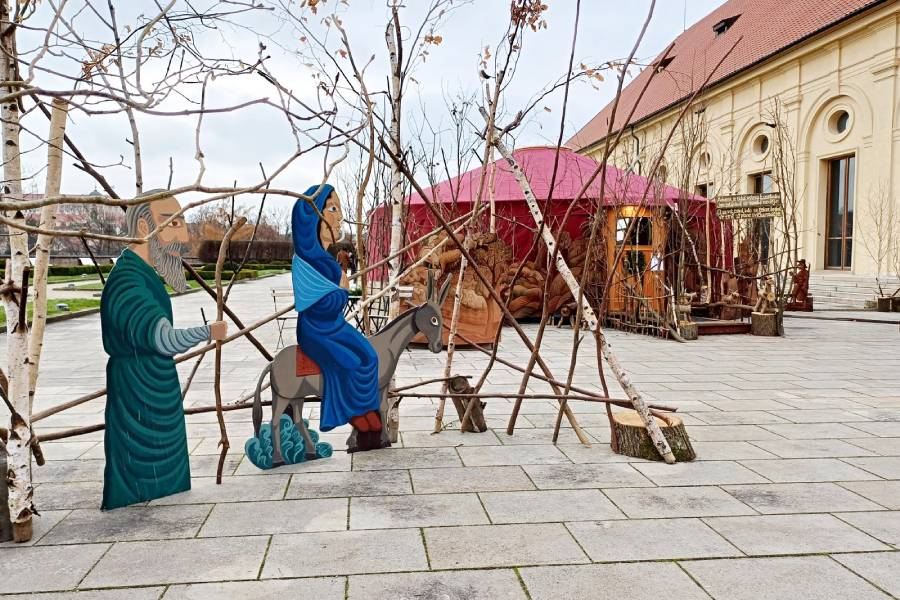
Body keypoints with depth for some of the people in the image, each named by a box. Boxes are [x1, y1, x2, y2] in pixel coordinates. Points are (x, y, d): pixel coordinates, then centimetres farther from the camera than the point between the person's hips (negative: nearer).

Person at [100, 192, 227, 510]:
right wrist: (208, 331, -26)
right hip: (141, 413, -10)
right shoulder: (128, 284, -26)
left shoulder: (141, 274, 9)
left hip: (159, 407, 10)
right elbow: (167, 339, -40)